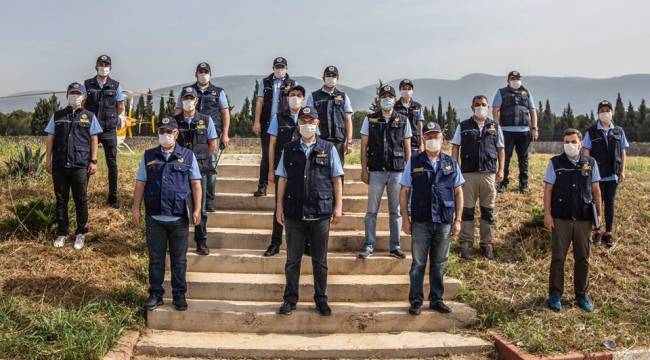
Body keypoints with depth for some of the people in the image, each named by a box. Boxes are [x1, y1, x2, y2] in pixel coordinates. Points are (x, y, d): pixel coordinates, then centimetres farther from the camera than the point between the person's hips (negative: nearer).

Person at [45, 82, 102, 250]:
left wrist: (93, 161, -3)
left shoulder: (89, 116, 5)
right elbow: (50, 138, 11)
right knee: (60, 200, 9)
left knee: (81, 200, 5)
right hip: (59, 165, 2)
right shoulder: (57, 115, 10)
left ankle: (80, 233, 16)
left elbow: (94, 140, 3)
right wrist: (48, 159, 5)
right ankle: (62, 233, 19)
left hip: (81, 166, -2)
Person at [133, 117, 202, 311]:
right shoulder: (148, 156, 7)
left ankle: (179, 295, 19)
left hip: (179, 218, -1)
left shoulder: (188, 156, 3)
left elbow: (196, 184, 2)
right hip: (154, 218, 1)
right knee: (155, 259, 10)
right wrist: (136, 208, 2)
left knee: (179, 259, 8)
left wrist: (197, 209, -4)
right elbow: (140, 184, 8)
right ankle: (156, 294, 22)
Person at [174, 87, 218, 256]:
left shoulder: (206, 120, 4)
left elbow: (213, 146, 7)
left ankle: (201, 242, 12)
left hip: (200, 169, 0)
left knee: (200, 208, 3)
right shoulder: (174, 121, 4)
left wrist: (198, 157, 7)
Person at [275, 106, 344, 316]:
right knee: (292, 259, 8)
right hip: (294, 213, 1)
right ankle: (290, 299, 19)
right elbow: (282, 179, 9)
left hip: (321, 213, -1)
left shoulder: (328, 149, 5)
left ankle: (321, 299, 20)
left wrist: (338, 206, -1)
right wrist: (280, 207, 4)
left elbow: (336, 179, 5)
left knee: (320, 260, 8)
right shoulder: (289, 150, 8)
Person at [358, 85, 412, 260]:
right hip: (376, 171, -1)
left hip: (397, 171, 1)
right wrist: (364, 169, -2)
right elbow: (364, 146, 5)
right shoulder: (370, 120, 6)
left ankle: (395, 246, 14)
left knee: (396, 211, 6)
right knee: (372, 210, 1)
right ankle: (368, 246, 8)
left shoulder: (403, 121, 8)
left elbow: (407, 147, 10)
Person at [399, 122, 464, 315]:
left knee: (439, 263, 11)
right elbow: (404, 192, 2)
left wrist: (457, 220, 3)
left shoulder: (451, 163, 7)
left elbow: (458, 193, 9)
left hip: (444, 223, 2)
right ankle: (416, 301, 15)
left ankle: (436, 300, 23)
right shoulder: (413, 163, 1)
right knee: (418, 263, 5)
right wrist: (405, 219, -4)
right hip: (420, 222, -2)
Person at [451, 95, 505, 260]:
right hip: (468, 173, -1)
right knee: (467, 209, 1)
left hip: (489, 173, 1)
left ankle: (487, 244, 13)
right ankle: (465, 244, 8)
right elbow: (455, 148, 6)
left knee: (488, 210, 5)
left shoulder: (495, 127, 12)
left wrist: (501, 169, 4)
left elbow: (500, 149, 12)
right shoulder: (463, 126, 8)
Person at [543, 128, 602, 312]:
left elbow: (596, 190, 9)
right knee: (558, 258, 4)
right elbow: (548, 189, -1)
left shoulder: (590, 163, 4)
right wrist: (547, 214, -7)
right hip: (561, 219, -2)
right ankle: (555, 294, 15)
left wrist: (598, 214, 7)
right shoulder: (555, 163, -1)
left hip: (584, 219, 2)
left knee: (583, 259, 10)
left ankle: (582, 294, 24)